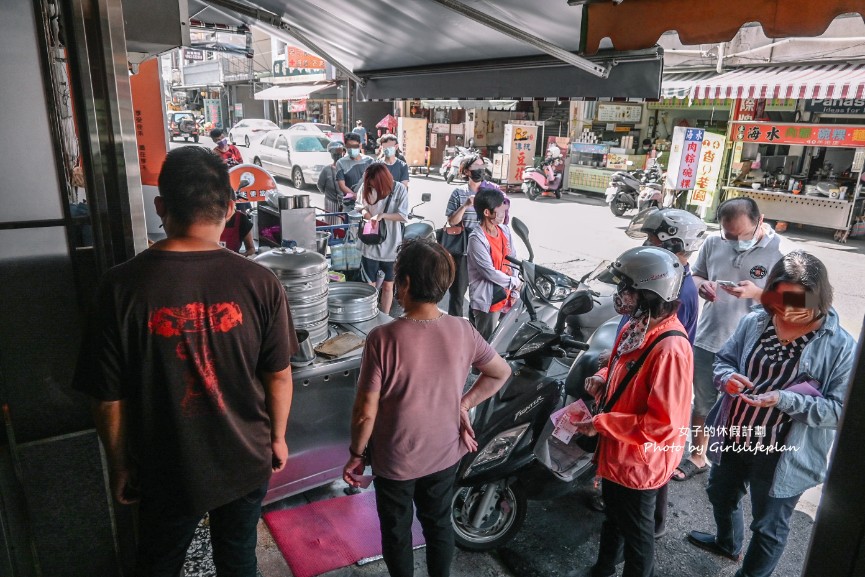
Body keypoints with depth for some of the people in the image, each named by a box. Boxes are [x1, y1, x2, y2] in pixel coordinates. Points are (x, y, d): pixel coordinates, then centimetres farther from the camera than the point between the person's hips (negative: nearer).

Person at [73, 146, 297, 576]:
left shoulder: (122, 286, -20)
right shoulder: (259, 282, -19)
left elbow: (108, 396, -12)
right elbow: (278, 376, -9)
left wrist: (119, 465, 5)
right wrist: (277, 437, 8)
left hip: (167, 471, 0)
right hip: (247, 461, 1)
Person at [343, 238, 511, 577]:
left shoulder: (383, 338, -27)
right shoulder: (462, 331, -15)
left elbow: (366, 412, -21)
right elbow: (501, 373, 1)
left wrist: (356, 454, -4)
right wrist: (463, 404, 5)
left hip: (396, 461, -3)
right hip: (446, 454, 4)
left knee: (397, 531, 22)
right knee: (439, 523, 27)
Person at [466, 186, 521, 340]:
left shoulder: (505, 230, 3)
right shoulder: (477, 239, -20)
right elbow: (489, 272, -20)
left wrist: (514, 292, 2)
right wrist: (515, 283, -8)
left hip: (506, 296, 7)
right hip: (487, 300, -7)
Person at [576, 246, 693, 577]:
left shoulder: (670, 349, -31)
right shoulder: (635, 327, -2)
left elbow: (664, 423, -31)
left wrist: (602, 424, -26)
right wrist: (602, 379, -5)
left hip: (639, 463, -9)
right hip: (615, 452, 9)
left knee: (636, 536, 17)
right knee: (612, 518, 30)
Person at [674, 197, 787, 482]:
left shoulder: (780, 251, -14)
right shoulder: (713, 243, -2)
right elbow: (695, 274, 12)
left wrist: (757, 292, -27)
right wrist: (701, 285, -12)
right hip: (707, 340, 4)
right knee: (703, 403, 19)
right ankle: (697, 456, 39)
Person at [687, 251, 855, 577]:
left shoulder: (841, 346, -18)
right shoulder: (755, 322, -7)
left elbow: (839, 410, -18)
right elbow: (723, 359, 3)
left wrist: (783, 399, -32)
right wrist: (727, 377, -21)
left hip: (782, 455, -5)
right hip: (733, 438, 5)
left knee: (769, 525, 17)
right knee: (721, 494, 29)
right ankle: (726, 543, 60)